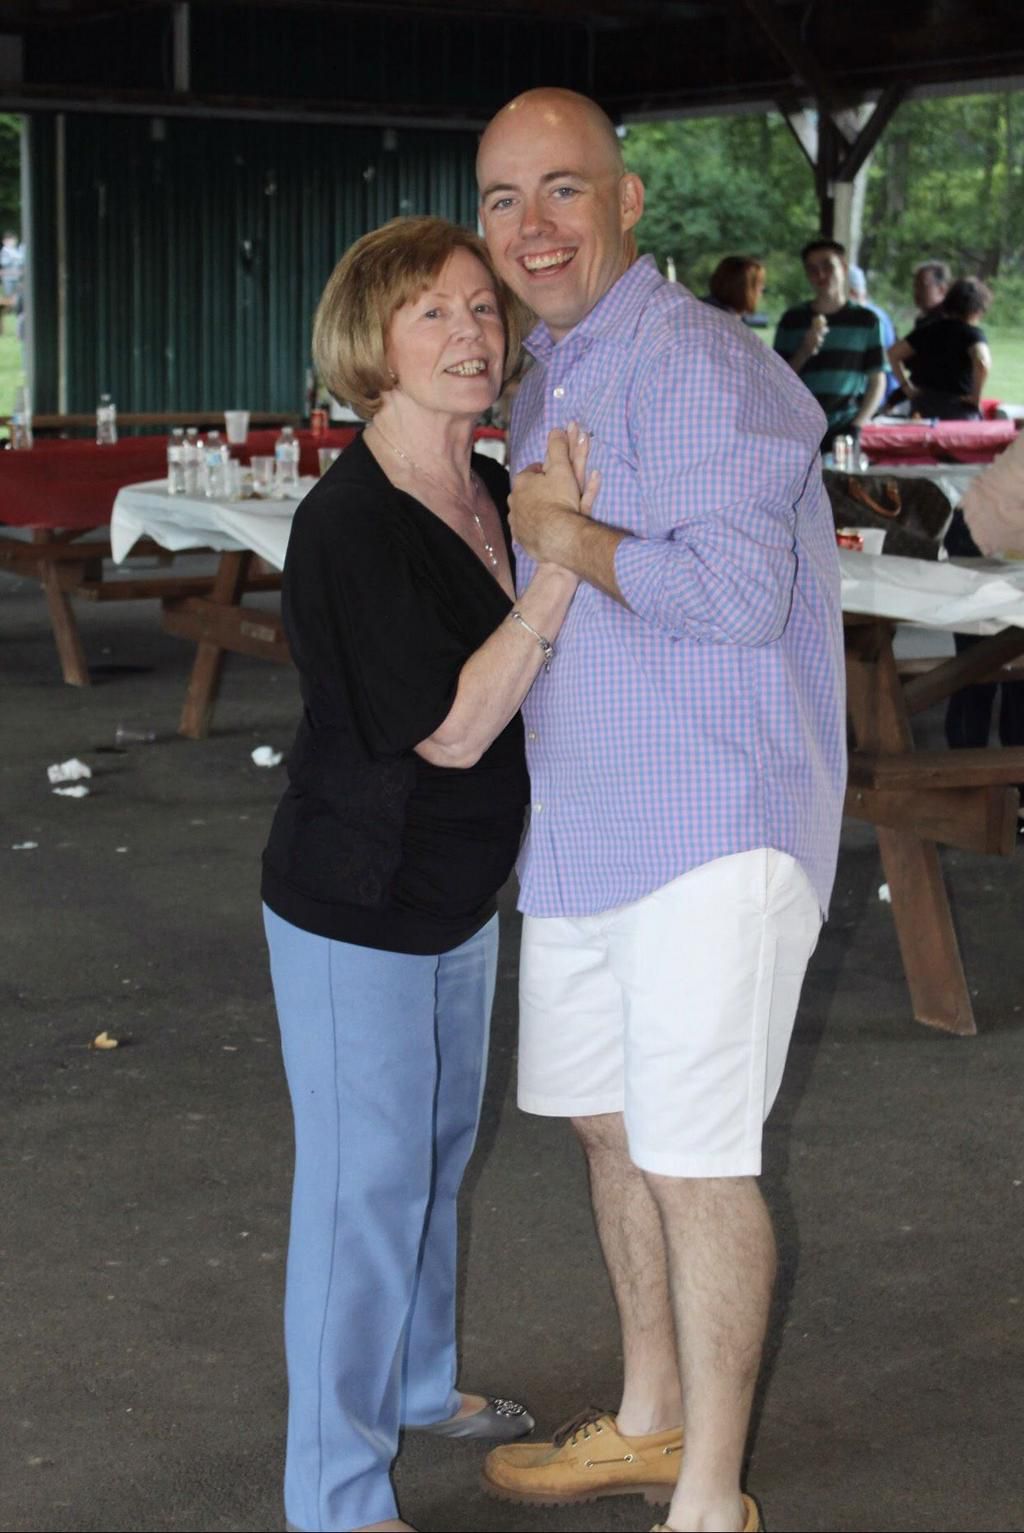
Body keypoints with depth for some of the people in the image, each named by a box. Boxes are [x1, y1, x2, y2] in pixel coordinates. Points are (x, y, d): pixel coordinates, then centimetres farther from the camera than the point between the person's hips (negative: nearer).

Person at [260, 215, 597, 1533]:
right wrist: (564, 560, -29)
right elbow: (451, 728, -28)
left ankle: (417, 1385, 45)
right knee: (365, 1180, 2)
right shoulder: (347, 526, -25)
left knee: (435, 1150, 23)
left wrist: (570, 532, 1)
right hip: (354, 909, -8)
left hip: (456, 894, 9)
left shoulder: (495, 497, 2)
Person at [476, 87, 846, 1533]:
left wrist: (565, 535, -17)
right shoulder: (545, 383, 15)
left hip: (714, 829, -10)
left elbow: (737, 590, -28)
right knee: (610, 1120, 19)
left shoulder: (697, 365, -16)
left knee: (694, 1157, -3)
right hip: (583, 828, 10)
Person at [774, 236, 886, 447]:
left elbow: (877, 381, 8)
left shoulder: (865, 320, 7)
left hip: (843, 430, 0)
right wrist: (804, 353, -9)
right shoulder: (792, 319, 8)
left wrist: (856, 426, -3)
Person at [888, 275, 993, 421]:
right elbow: (983, 362, -29)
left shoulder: (928, 328, 9)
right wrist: (976, 397, -15)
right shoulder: (972, 333, -9)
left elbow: (893, 353, 13)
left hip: (922, 405, 6)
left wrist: (907, 387, 13)